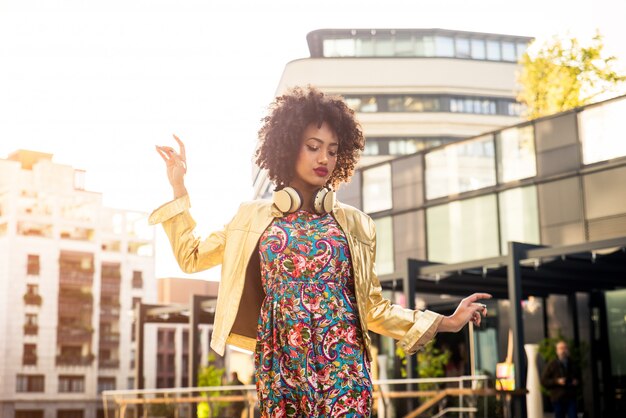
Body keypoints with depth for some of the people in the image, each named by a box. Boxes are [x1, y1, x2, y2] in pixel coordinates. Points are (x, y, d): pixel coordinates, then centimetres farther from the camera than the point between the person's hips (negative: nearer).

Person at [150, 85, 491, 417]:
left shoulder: (354, 223, 10)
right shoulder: (254, 217, 12)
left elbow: (373, 307, 13)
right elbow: (191, 257, 15)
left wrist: (446, 322, 7)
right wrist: (179, 187, 13)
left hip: (341, 364, 0)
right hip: (280, 365, 1)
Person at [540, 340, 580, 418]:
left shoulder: (572, 365, 12)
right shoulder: (552, 365, 0)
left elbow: (578, 377, 28)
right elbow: (544, 380, -3)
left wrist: (577, 381, 5)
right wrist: (557, 381, -15)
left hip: (571, 398, 2)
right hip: (558, 399, -2)